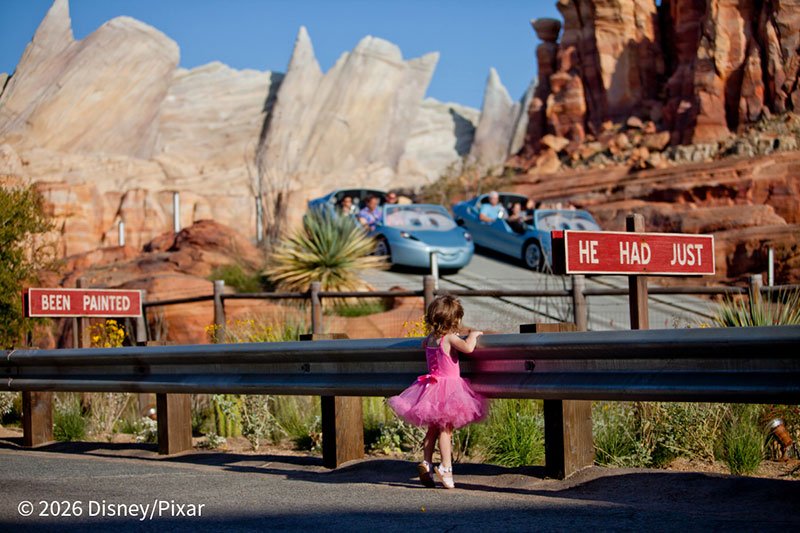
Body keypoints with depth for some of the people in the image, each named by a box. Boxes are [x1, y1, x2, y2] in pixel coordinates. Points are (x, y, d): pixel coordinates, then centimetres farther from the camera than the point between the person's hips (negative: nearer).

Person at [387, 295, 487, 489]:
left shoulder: (430, 338, 9)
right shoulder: (449, 338, -14)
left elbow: (423, 344, 33)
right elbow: (468, 348, -29)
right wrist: (473, 335, -9)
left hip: (432, 385, 7)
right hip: (448, 385, -7)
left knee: (433, 427, 14)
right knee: (446, 427, -7)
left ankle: (426, 463, 11)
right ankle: (446, 467, -9)